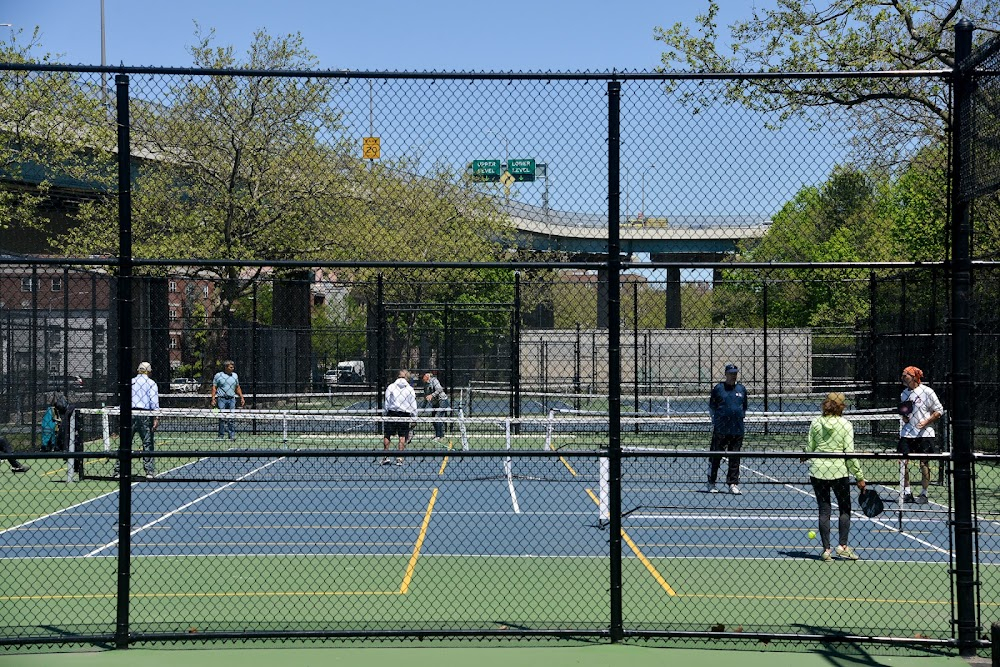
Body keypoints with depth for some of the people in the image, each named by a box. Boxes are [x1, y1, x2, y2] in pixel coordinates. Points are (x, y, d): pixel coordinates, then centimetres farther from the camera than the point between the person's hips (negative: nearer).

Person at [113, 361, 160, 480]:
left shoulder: (130, 382, 14)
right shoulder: (151, 383, 2)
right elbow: (154, 401, -7)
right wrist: (156, 418, -8)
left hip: (129, 414, 3)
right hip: (145, 415, -3)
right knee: (147, 444, 0)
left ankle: (118, 471, 4)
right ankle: (149, 471, -4)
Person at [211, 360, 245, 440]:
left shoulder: (235, 375, 14)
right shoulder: (218, 375, 3)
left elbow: (237, 388, 21)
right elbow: (214, 388, 2)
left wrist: (241, 397, 14)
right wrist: (213, 398, -7)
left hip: (232, 399, 3)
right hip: (221, 399, -3)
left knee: (232, 418, -3)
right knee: (222, 418, -2)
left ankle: (232, 435, -1)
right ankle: (221, 435, 4)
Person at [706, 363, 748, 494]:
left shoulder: (742, 389, 11)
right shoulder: (718, 388, 1)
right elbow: (711, 406, 8)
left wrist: (741, 416, 10)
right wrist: (716, 419, 3)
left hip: (737, 430, 3)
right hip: (720, 430, -3)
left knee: (735, 459, 4)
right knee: (715, 456, 1)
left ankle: (733, 484, 10)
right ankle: (711, 483, 11)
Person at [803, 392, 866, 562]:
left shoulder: (816, 423, 0)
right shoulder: (845, 425, -6)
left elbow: (809, 449, 3)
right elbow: (849, 453, -9)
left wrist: (805, 458, 27)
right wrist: (859, 477, -4)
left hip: (818, 471, 2)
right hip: (839, 471, -2)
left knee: (824, 510, 7)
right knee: (845, 509, 14)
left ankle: (826, 550, 6)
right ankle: (842, 546, 9)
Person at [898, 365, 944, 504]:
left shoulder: (927, 391, -5)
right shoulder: (904, 394, 13)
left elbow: (939, 411, -4)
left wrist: (926, 422, -15)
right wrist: (903, 417, 3)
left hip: (924, 434, -5)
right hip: (906, 434, 5)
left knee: (924, 464, 0)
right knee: (903, 462, -3)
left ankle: (923, 494, 10)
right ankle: (907, 493, 5)